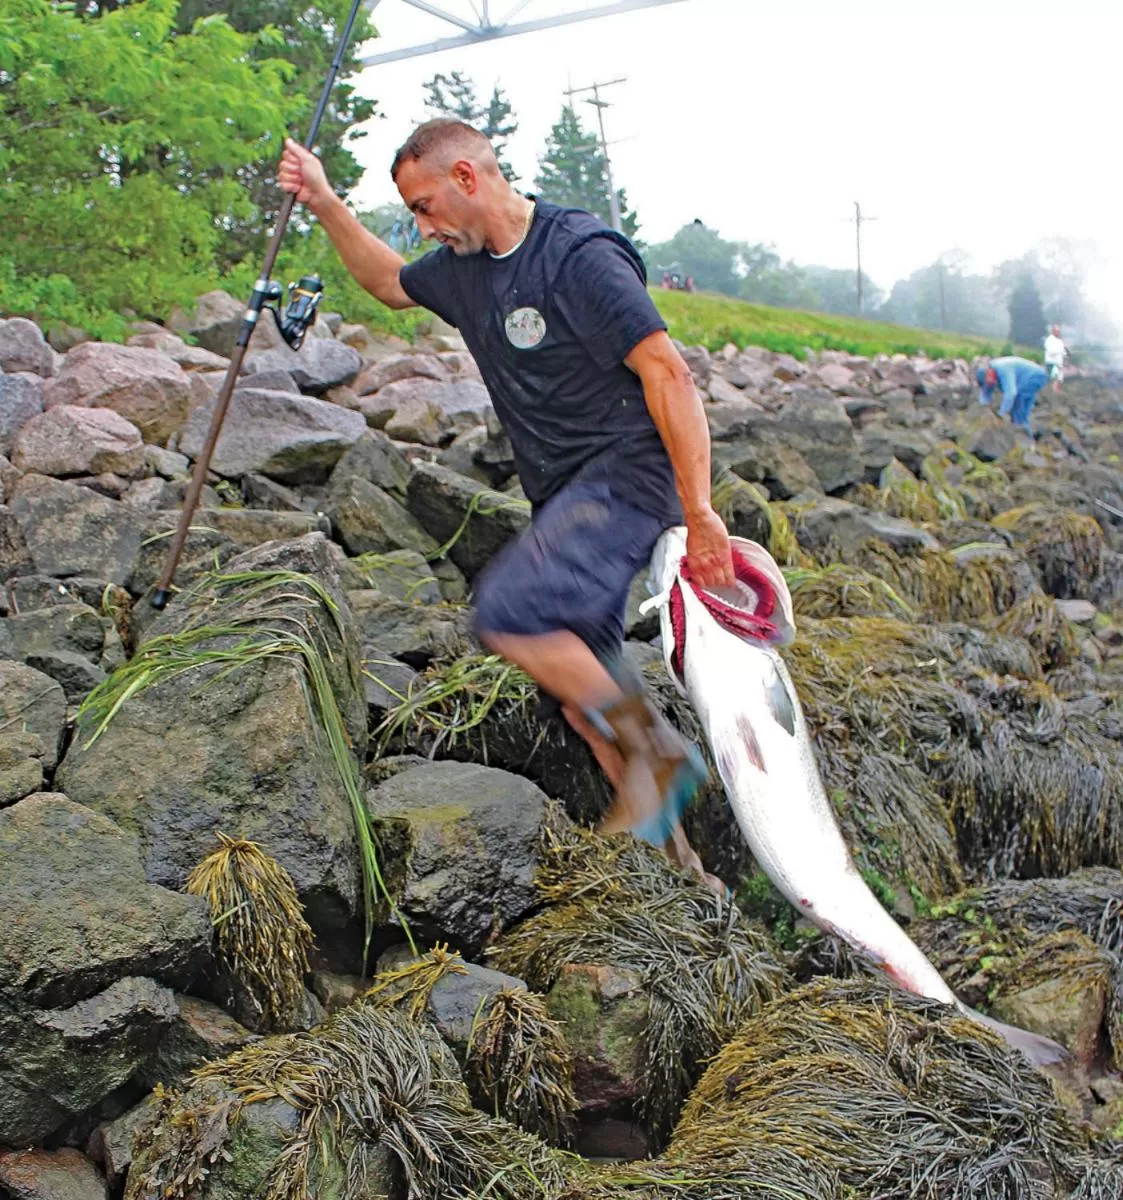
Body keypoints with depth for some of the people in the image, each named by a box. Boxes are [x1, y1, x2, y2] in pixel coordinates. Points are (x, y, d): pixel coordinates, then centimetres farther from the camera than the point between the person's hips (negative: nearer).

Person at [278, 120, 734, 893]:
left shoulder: (579, 255, -15)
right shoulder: (465, 267, 12)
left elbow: (668, 373, -20)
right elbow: (389, 282, 34)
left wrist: (700, 512, -23)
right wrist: (325, 204, 23)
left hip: (627, 476, -9)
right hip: (569, 497, 9)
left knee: (507, 612, -26)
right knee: (578, 691, 5)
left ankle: (657, 749, -10)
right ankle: (674, 860, 15)